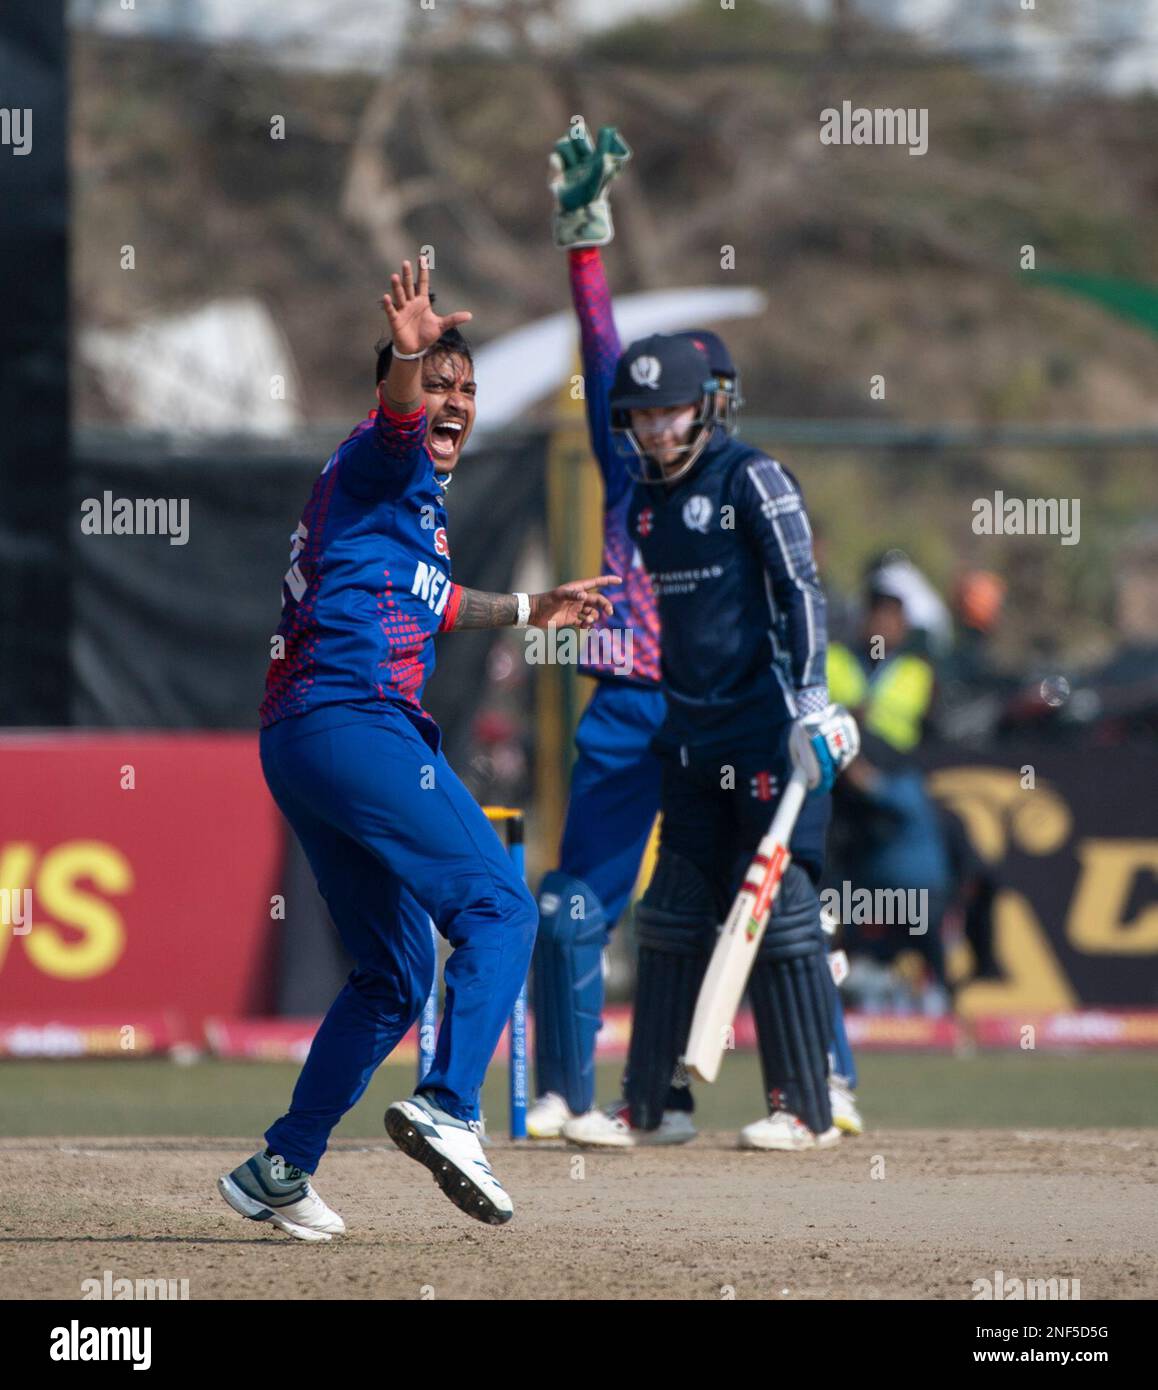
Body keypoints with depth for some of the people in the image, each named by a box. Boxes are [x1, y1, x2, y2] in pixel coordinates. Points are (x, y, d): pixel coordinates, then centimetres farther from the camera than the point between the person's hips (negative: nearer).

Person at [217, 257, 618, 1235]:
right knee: (498, 906, -16)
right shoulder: (385, 463, -1)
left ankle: (280, 1171, 17)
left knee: (396, 975, 17)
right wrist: (407, 357, -47)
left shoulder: (420, 496, 28)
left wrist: (527, 611, 51)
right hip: (355, 718, -10)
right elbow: (396, 418, -26)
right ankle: (449, 1110, -32)